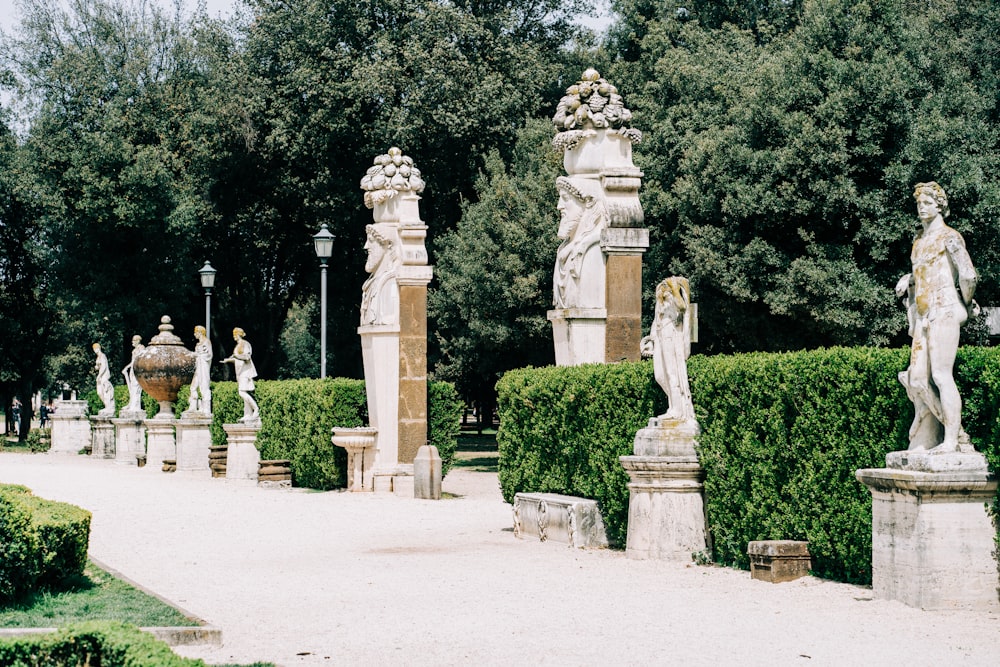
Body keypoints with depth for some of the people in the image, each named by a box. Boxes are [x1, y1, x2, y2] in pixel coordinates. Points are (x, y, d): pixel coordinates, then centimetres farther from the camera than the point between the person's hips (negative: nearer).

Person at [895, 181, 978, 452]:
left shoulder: (949, 237, -5)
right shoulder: (919, 239, 19)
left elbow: (968, 276, -11)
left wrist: (966, 304, 2)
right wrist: (907, 280, 15)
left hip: (944, 311, -8)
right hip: (923, 315, 8)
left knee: (941, 374, -13)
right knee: (918, 378, 2)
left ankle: (951, 440, -12)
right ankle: (957, 433, 8)